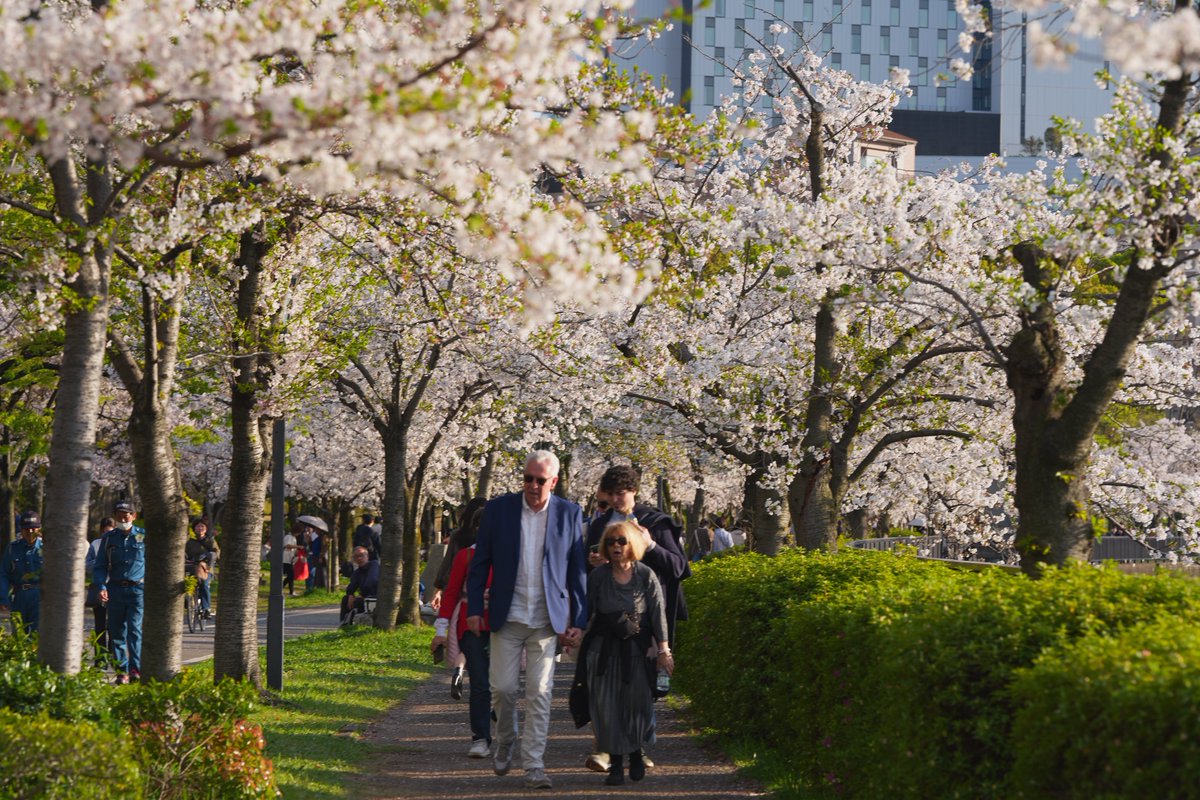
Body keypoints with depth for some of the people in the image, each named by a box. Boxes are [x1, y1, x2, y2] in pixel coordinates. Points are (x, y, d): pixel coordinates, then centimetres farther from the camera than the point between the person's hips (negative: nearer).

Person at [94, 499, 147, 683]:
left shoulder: (143, 537, 4)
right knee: (116, 632, 4)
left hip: (137, 590, -3)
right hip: (115, 590, 3)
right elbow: (100, 566, 10)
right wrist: (102, 586, -7)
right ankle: (122, 670, 10)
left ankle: (136, 669, -21)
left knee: (135, 629, -15)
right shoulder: (109, 538, 9)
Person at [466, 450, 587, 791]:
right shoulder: (498, 509, 1)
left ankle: (534, 765, 1)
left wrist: (578, 621, 1)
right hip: (507, 618, 1)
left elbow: (577, 570, 4)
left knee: (540, 693, -3)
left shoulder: (569, 514, 1)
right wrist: (474, 609, -1)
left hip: (547, 621, -1)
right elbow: (480, 563, 5)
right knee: (503, 687, 2)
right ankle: (505, 742, 29)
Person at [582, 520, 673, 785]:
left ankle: (636, 754, 26)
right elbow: (586, 611, 1)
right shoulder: (598, 576, -2)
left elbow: (658, 613, -2)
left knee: (637, 703, 2)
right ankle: (616, 763, 3)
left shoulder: (646, 576, -4)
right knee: (607, 706, -4)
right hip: (604, 650, 1)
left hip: (638, 649, 0)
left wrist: (663, 649, -4)